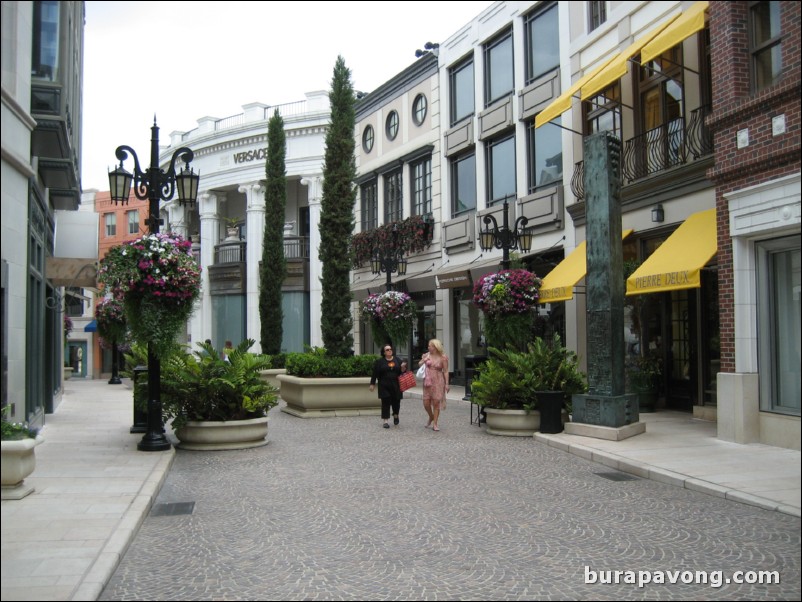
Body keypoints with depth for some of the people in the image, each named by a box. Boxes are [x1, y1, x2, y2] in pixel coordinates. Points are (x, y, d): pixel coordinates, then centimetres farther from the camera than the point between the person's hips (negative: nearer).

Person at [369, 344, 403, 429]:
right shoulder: (379, 361, -1)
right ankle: (386, 421, 3)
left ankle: (395, 415, 35)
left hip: (395, 386, 3)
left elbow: (401, 371, 14)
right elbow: (375, 373, -1)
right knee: (386, 402, -3)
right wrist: (372, 383, -3)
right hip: (384, 386, -3)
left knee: (396, 401, 7)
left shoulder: (397, 360, 9)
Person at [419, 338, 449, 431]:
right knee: (426, 403, 3)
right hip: (427, 381, 3)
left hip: (438, 382, -3)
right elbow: (419, 365, 15)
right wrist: (423, 360, -6)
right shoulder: (427, 355, 5)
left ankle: (435, 423, 9)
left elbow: (445, 371, -4)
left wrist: (447, 384, -8)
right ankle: (431, 417, 32)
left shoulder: (443, 357, -4)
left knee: (436, 402, -2)